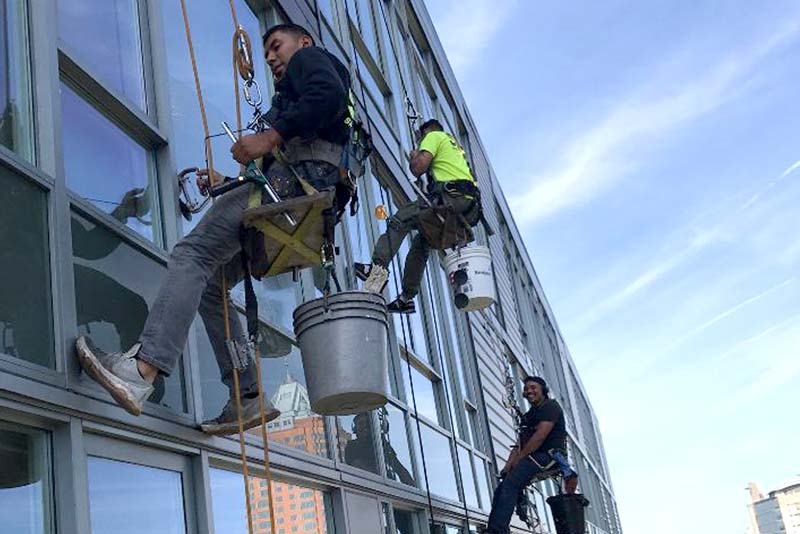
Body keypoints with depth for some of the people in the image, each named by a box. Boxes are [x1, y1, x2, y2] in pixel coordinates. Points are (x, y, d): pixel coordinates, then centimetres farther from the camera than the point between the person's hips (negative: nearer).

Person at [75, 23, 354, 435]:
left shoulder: (311, 58, 16)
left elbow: (330, 94, -12)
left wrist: (271, 137, -16)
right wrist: (229, 185, 26)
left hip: (301, 175, -10)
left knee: (193, 254, -22)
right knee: (211, 283, 9)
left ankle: (142, 370, -38)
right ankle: (247, 398, 1)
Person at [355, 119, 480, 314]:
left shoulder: (433, 136, 9)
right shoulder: (454, 144, 37)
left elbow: (418, 168, -3)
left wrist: (414, 157, 17)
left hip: (451, 197, -9)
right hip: (470, 209, 9)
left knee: (400, 219, -15)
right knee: (422, 242, 15)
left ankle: (379, 267, -33)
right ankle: (406, 298, 12)